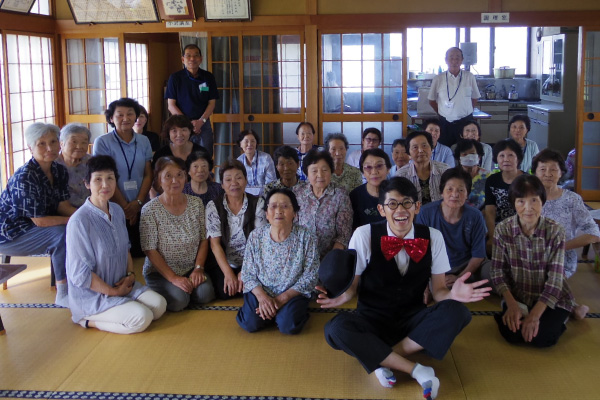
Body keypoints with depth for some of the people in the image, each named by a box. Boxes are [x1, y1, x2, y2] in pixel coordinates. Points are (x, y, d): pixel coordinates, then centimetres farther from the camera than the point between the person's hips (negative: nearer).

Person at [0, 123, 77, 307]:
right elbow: (40, 221, -26)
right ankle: (63, 294, -19)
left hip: (31, 229, 8)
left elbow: (63, 206, -3)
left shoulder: (60, 171, -1)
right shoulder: (24, 178, -26)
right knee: (62, 234, -28)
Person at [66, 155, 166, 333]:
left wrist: (130, 275, 0)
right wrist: (113, 291, -14)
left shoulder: (117, 211, 3)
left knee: (159, 305, -10)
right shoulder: (79, 221, -22)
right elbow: (80, 274, -20)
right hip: (91, 294, -8)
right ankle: (88, 320, -3)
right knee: (142, 318, -23)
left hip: (120, 284, 8)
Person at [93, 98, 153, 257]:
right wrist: (124, 206, -10)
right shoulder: (102, 142, -5)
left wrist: (138, 202, -7)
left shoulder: (144, 141, 9)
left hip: (140, 208, 4)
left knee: (141, 251, -1)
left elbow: (148, 175, 7)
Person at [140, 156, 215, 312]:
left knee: (205, 293, -23)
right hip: (160, 272, -3)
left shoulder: (196, 203, 0)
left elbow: (203, 240, 4)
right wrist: (173, 278, -19)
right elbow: (150, 251, -13)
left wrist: (198, 268, -9)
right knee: (179, 300, -26)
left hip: (191, 269, 3)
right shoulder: (150, 210, -12)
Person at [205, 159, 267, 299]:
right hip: (224, 265, 0)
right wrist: (228, 273, -19)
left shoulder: (258, 204, -2)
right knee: (225, 292, -25)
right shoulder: (213, 207, -1)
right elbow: (215, 243, -6)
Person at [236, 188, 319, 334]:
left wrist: (283, 298, -17)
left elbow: (310, 276, -9)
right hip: (261, 291, 2)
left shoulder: (306, 237, -8)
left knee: (288, 325, -28)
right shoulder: (255, 236, -2)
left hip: (293, 294, -2)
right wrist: (262, 296, -18)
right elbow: (248, 273, 0)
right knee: (250, 323, -23)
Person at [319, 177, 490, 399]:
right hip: (373, 319, -1)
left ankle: (383, 359, -22)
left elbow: (438, 290, -1)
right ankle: (416, 370, -25)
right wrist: (343, 295, -28)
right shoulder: (364, 235, -9)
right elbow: (352, 285, -3)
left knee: (457, 312, -28)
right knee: (336, 329, -33)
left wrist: (452, 295, -26)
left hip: (414, 320, 2)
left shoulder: (433, 237, -5)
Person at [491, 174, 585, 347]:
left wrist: (535, 314, -25)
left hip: (552, 299, -1)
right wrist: (512, 305, -20)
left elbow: (555, 278, -16)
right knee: (511, 333, -25)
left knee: (541, 337, -24)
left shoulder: (555, 232, -15)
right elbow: (498, 270, -7)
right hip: (517, 297, 1)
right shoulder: (503, 229, -10)